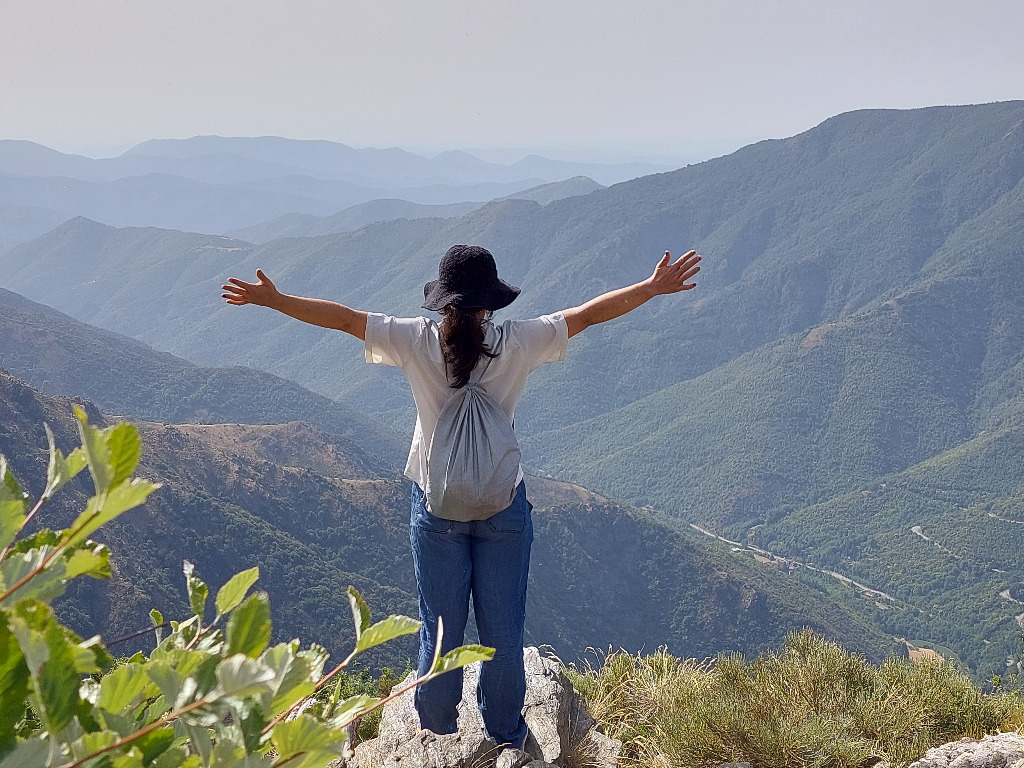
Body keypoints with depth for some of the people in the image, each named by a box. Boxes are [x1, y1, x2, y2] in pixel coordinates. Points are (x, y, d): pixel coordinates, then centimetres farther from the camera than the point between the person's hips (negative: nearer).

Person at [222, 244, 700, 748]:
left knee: (440, 626, 14)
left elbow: (341, 318, -4)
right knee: (503, 628, 13)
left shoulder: (417, 341, -9)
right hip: (504, 506, 0)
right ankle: (506, 735, 28)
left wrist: (272, 299, 5)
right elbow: (590, 313, -2)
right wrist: (654, 287, 7)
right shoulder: (518, 343, -9)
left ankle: (438, 733, 30)